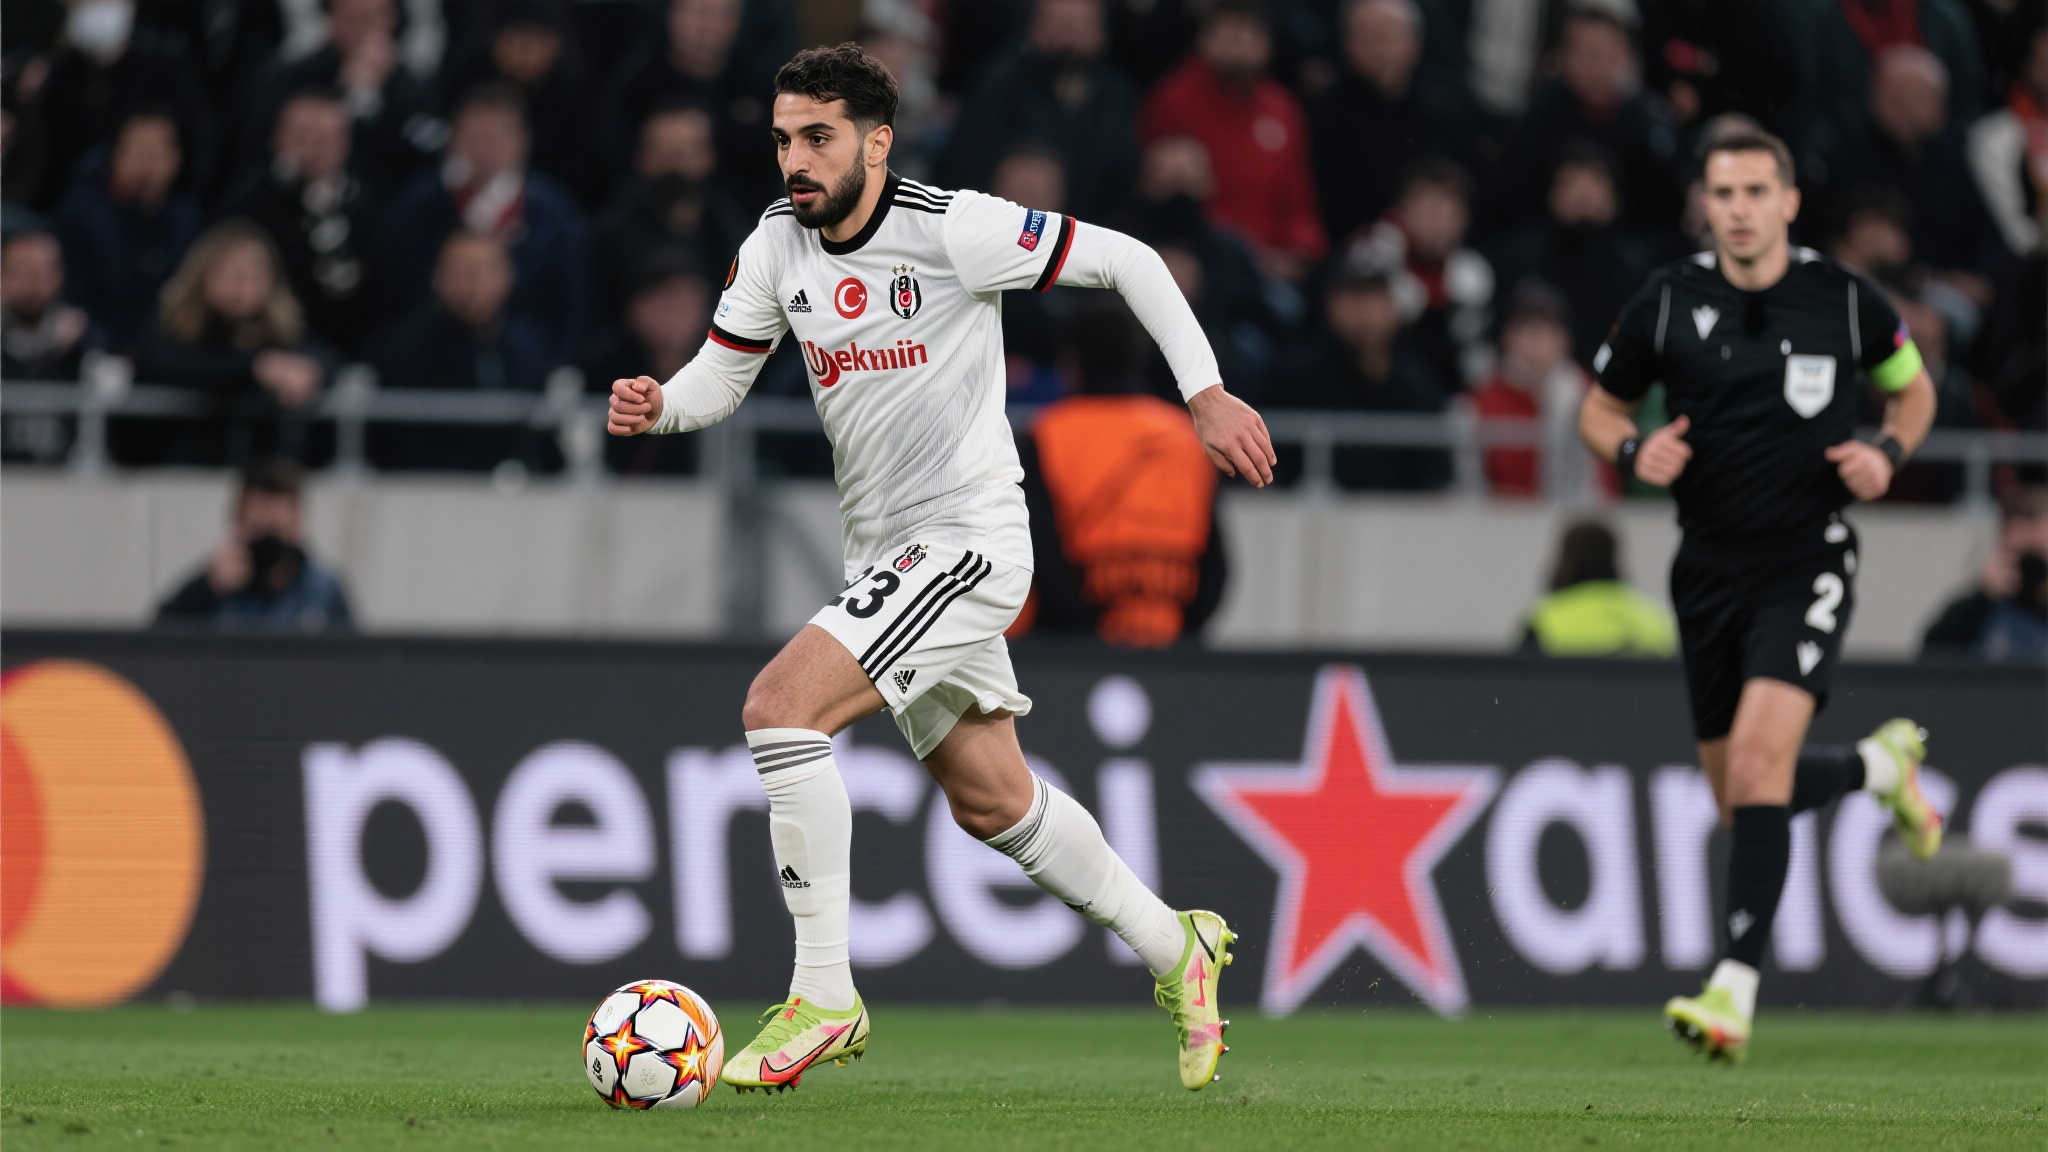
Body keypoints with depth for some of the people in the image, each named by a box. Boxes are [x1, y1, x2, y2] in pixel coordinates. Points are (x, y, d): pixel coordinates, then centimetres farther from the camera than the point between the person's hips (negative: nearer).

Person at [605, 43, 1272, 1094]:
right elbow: (719, 374, 10)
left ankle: (823, 997, -17)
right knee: (990, 802, 17)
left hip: (965, 542, -8)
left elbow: (1123, 260, -9)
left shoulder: (955, 229, -17)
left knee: (779, 706, -22)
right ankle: (1171, 947, 37)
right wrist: (656, 406, -13)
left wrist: (1206, 394, -10)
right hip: (882, 556, 8)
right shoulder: (777, 246, 1)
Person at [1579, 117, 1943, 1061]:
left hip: (1808, 564, -3)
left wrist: (1889, 452, -6)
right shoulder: (1668, 302, -3)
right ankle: (1880, 764, 43)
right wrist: (1633, 450, -12)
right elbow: (1600, 408, 10)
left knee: (1759, 760, -23)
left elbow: (1914, 388, 14)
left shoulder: (1845, 300, -4)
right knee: (1739, 801, 11)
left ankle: (1734, 987, -23)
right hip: (1710, 568, 3)